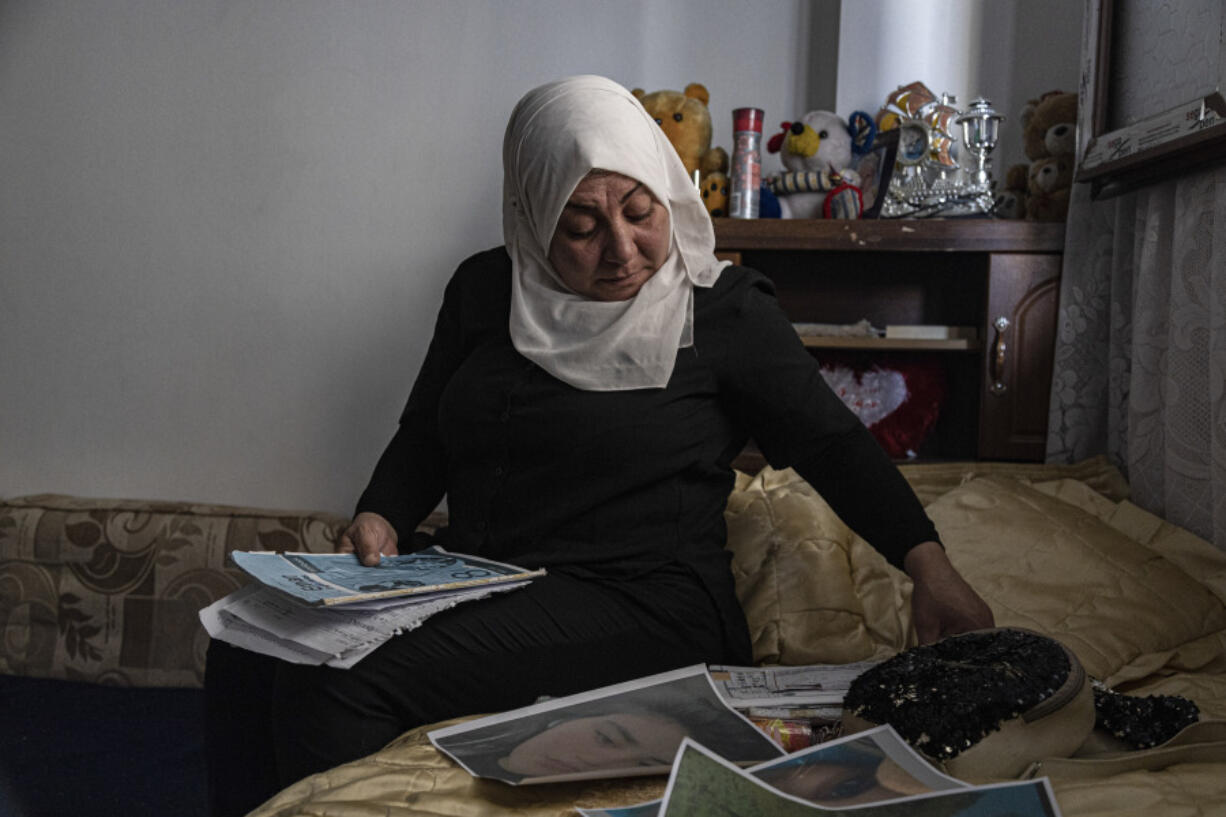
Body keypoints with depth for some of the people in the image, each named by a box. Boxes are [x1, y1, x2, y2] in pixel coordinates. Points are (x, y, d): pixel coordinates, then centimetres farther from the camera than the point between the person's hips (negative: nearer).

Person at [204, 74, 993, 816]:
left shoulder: (723, 309, -3)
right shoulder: (484, 288, 9)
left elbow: (832, 442, -4)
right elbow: (424, 434, 17)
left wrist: (928, 563, -17)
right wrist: (380, 518, -2)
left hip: (644, 606, -5)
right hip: (478, 586, 6)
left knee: (337, 682, -24)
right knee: (250, 648, -15)